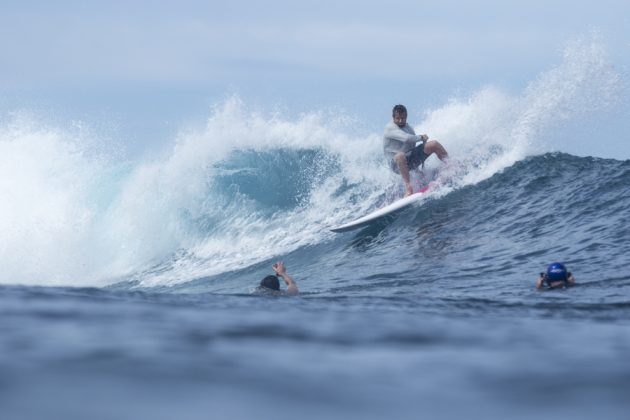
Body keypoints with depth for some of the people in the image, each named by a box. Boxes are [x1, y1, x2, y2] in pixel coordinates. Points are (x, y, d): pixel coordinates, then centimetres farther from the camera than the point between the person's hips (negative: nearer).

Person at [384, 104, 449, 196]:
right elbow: (406, 138, -28)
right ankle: (408, 188, -46)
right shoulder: (390, 128, -15)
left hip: (412, 159, 7)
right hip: (397, 163, -7)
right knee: (400, 155, -43)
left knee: (434, 144, -7)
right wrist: (421, 137, -12)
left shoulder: (409, 128, 10)